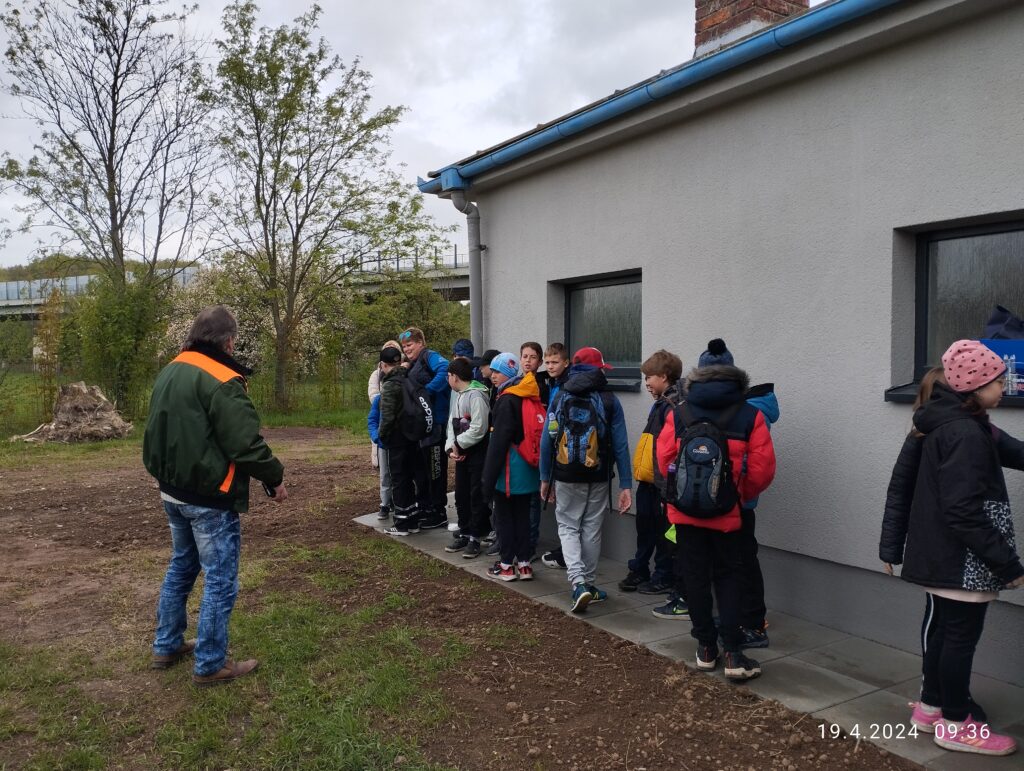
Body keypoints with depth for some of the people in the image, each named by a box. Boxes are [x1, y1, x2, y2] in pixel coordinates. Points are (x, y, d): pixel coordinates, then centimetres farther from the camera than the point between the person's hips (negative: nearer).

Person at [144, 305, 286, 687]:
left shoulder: (170, 372, 8)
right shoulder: (221, 381, -21)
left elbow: (156, 432, 18)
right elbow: (246, 444, -23)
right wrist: (275, 478, -10)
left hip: (173, 491, 9)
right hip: (211, 498, -9)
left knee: (181, 566, 23)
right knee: (220, 580, 2)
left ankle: (167, 647, 33)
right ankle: (210, 665, 11)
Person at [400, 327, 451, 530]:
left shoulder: (430, 356, -10)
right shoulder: (413, 366, 18)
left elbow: (445, 369, -29)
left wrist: (427, 390, -26)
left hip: (435, 422, -10)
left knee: (435, 468, -2)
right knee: (421, 466, 17)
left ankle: (439, 514, 8)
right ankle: (424, 508, 30)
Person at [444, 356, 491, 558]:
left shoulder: (476, 394, -17)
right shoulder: (457, 395, 12)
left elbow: (478, 428, -22)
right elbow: (452, 424, 11)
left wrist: (458, 444, -10)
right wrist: (451, 448, -4)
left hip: (478, 453, -9)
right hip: (461, 454, 9)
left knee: (477, 497, -2)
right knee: (461, 496, 14)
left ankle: (475, 538, 6)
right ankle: (464, 533, 25)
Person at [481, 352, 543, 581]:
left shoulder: (507, 400, -15)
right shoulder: (530, 397, 9)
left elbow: (498, 441, -17)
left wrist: (489, 476, -13)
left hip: (510, 469, -8)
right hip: (528, 468, 8)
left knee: (504, 515, 4)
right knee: (522, 515, 13)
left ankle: (507, 566, 10)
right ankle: (524, 564, 17)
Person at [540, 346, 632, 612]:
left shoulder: (559, 398, 0)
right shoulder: (609, 400, -3)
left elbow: (547, 441, 0)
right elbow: (620, 445, -5)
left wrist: (545, 478, 8)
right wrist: (626, 485, -2)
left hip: (566, 476, 0)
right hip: (598, 477, 0)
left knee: (568, 526, 10)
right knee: (591, 529, 13)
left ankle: (578, 583, -7)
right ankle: (588, 584, 23)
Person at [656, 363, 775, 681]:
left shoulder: (678, 414, 1)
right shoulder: (750, 417, -2)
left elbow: (664, 459, -3)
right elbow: (763, 469, -6)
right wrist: (743, 496, 11)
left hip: (684, 511, 1)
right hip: (727, 513, -1)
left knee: (695, 577, 13)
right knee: (728, 578, 11)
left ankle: (706, 648, 21)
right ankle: (732, 654, 5)